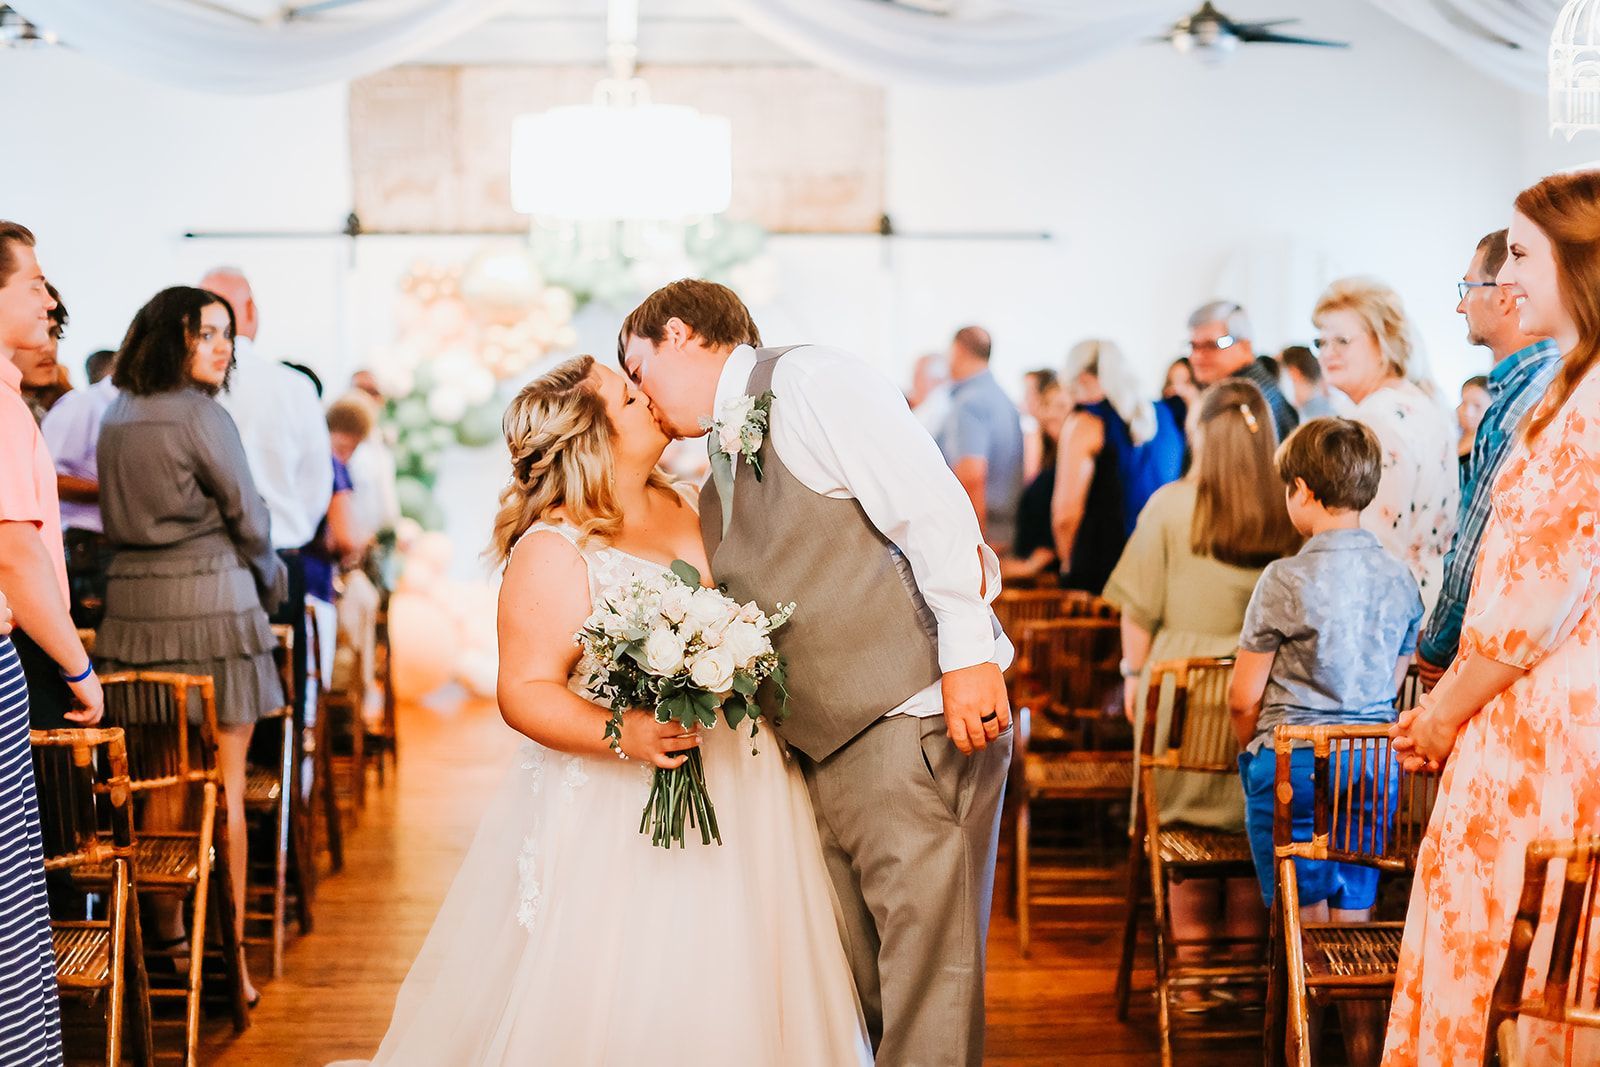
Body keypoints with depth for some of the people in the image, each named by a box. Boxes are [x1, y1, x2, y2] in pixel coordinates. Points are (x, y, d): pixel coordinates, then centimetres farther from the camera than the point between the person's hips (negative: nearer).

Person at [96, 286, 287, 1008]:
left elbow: (119, 516, 16)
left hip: (129, 597, 7)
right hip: (207, 597, -7)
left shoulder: (116, 419, 12)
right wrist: (269, 578, 14)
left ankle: (166, 936, 23)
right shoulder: (201, 415, -10)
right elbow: (247, 518, -6)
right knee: (223, 782, -1)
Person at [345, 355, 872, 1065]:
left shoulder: (680, 509, 10)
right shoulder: (553, 552, -11)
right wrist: (622, 733, -29)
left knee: (724, 1000, 10)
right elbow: (524, 692, -16)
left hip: (735, 796, 7)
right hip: (619, 814, -7)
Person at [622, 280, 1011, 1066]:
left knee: (925, 980, -7)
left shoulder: (807, 381, -7)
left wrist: (967, 657, -20)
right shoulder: (718, 486, 19)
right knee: (849, 988, 12)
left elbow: (935, 510, -16)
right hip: (819, 751, 9)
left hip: (915, 721, -9)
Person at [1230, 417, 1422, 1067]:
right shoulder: (1401, 580, 2)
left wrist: (1253, 751, 9)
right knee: (1354, 924, 12)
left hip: (1292, 764, -4)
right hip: (1374, 763, 5)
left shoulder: (1286, 580, -13)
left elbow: (1243, 700, -9)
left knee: (1303, 926, 5)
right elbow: (1392, 684, 11)